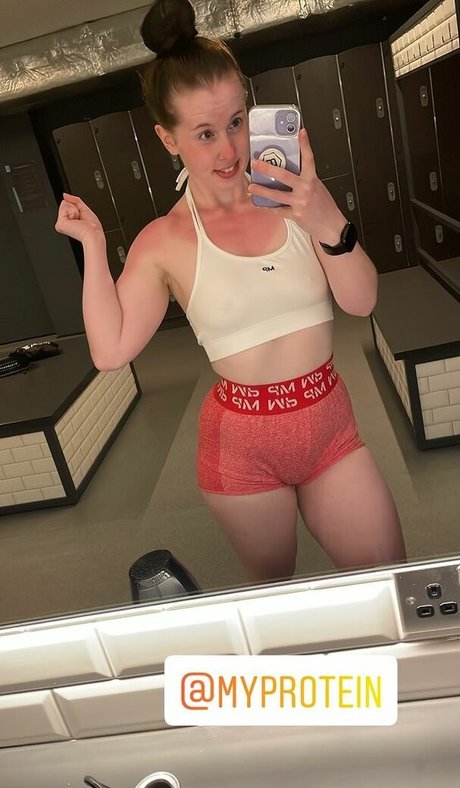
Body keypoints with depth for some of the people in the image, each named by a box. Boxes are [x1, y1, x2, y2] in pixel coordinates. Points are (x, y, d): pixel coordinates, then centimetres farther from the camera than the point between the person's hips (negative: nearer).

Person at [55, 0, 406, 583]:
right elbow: (110, 350, -12)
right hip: (243, 443, -2)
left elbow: (361, 301, -10)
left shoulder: (291, 199, -3)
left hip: (330, 424, 3)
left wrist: (328, 220, -26)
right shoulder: (164, 242, -7)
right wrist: (92, 244, -12)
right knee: (274, 591, 22)